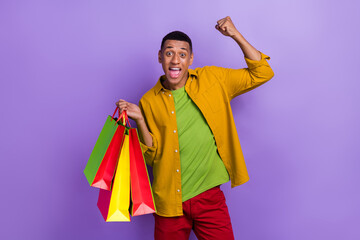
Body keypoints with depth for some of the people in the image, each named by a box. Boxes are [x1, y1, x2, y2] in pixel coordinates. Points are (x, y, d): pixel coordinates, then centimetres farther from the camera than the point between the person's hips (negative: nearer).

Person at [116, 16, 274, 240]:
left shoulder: (212, 79, 2)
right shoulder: (149, 102, -1)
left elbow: (262, 73, 3)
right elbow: (153, 156, -2)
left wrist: (236, 35, -6)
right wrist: (140, 120, -16)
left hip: (209, 197, 0)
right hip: (169, 202, 0)